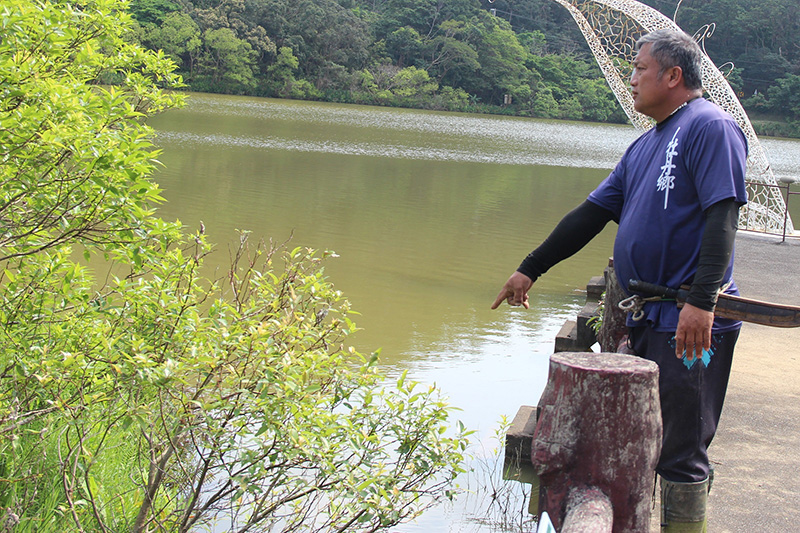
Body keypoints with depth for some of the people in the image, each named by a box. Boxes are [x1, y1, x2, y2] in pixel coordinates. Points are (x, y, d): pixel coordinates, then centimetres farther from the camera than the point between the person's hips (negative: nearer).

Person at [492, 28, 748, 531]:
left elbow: (723, 216, -18)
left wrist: (702, 301, -28)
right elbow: (591, 214, 22)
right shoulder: (646, 144, 19)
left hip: (691, 324, -9)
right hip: (645, 319, 9)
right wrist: (530, 269, 22)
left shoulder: (710, 127, -7)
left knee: (680, 453, -4)